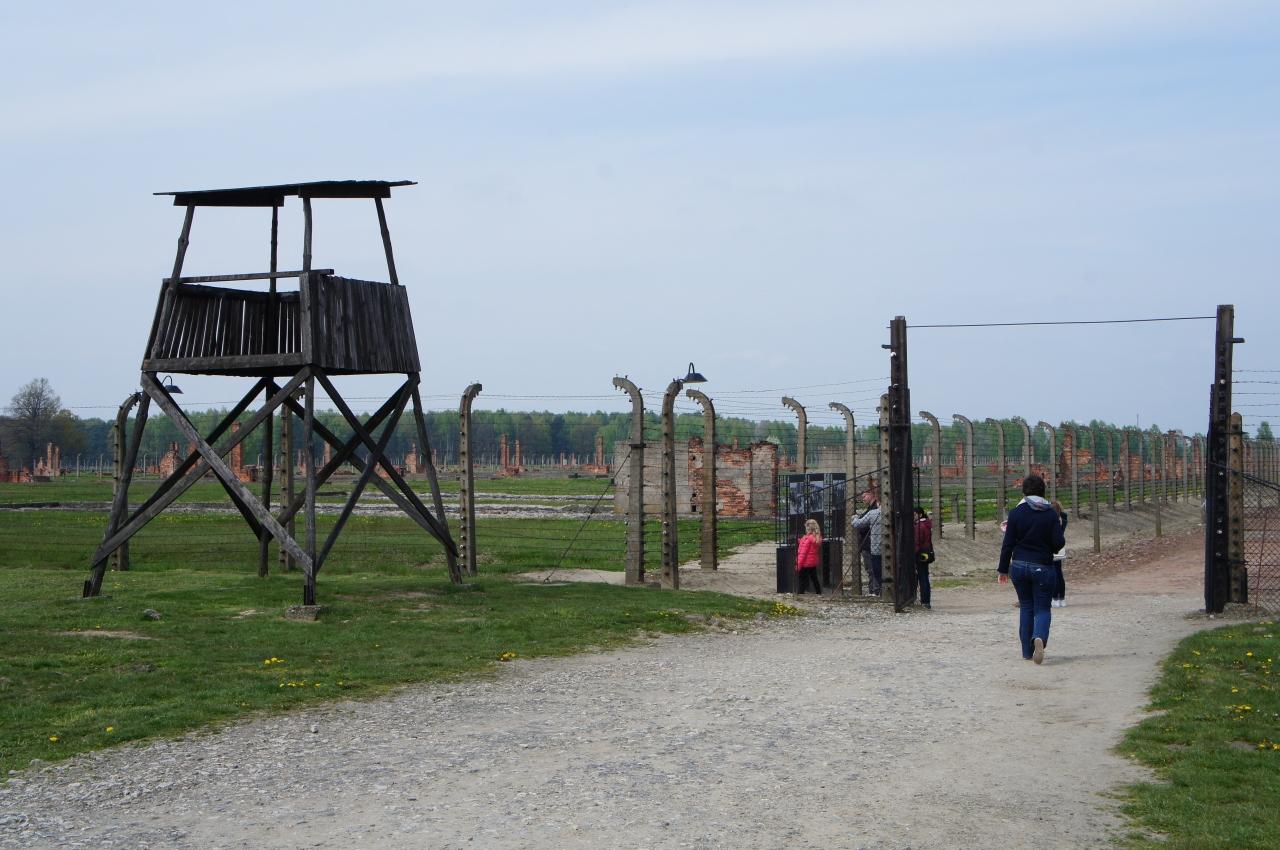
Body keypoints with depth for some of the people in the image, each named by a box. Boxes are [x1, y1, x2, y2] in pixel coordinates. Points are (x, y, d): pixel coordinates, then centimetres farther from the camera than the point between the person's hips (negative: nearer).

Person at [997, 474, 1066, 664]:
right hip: (1042, 567, -1)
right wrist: (1058, 527, 13)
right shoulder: (1051, 514, -4)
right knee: (1042, 608, 4)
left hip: (1019, 566, 1)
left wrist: (1003, 569, 5)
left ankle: (1027, 652, 15)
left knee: (1026, 607, 15)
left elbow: (1008, 544, -4)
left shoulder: (1016, 513, -4)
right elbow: (1058, 543, -8)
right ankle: (1039, 637, -28)